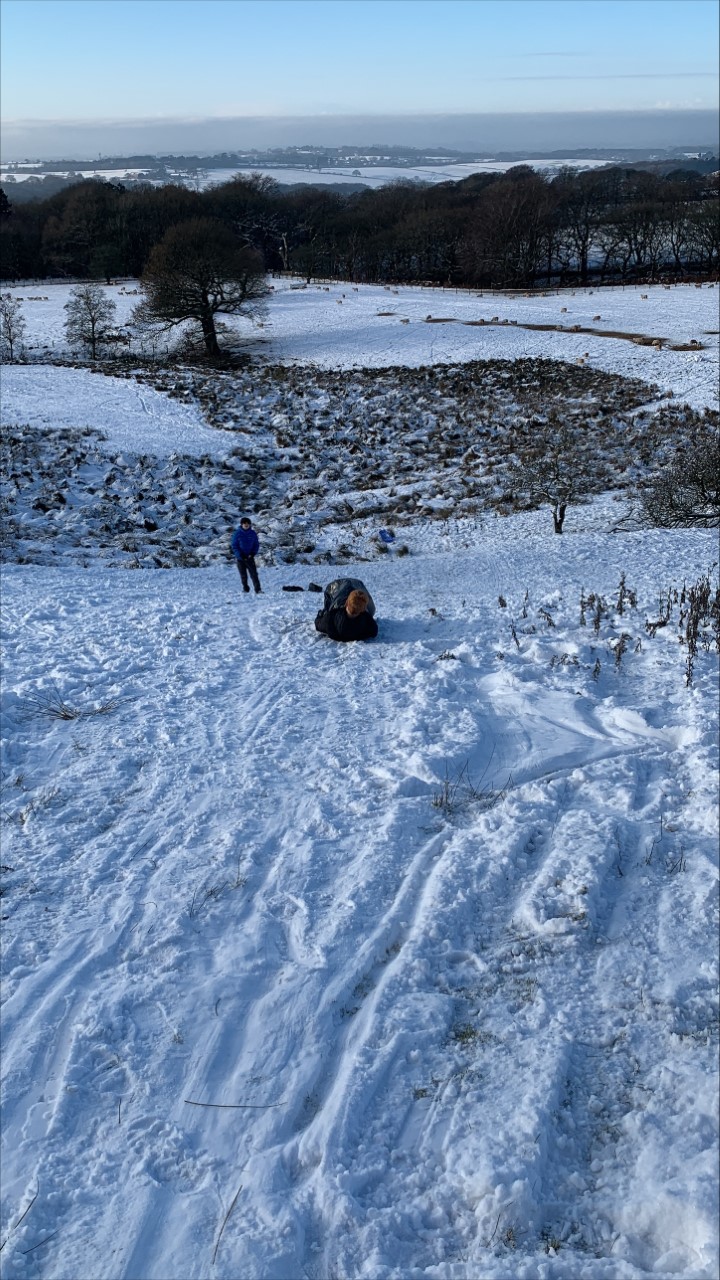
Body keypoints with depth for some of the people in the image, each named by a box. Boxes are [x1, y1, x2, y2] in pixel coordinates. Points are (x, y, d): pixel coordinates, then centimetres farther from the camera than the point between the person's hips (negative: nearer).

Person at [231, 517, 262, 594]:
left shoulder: (253, 533, 2)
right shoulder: (237, 533, -5)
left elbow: (256, 544, 9)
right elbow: (234, 546, -4)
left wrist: (253, 553, -7)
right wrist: (240, 555, -14)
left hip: (250, 557, 0)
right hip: (240, 558, 0)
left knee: (254, 574, -9)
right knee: (243, 575, 6)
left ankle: (258, 590, -12)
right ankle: (245, 589, 19)